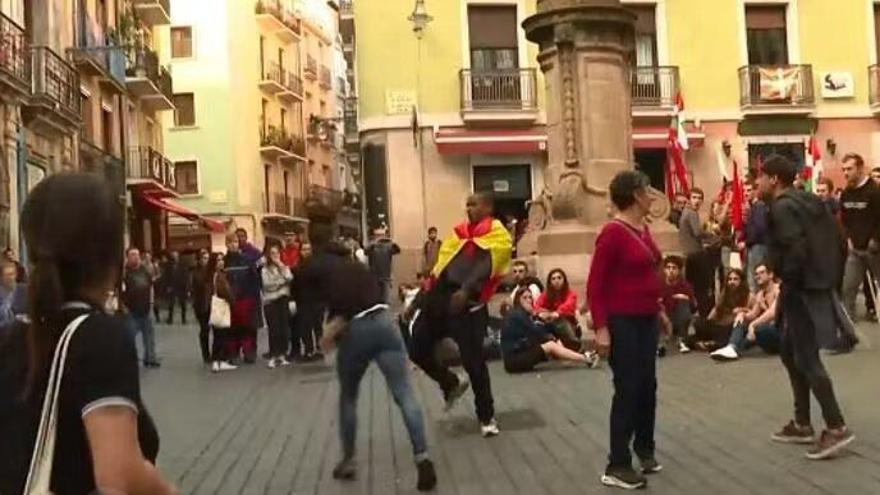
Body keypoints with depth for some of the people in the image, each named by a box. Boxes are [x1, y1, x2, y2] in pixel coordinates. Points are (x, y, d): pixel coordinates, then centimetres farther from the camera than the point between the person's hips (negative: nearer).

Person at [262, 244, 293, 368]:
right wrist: (282, 281, -2)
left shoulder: (284, 267, 12)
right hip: (270, 301, -3)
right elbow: (267, 284, -10)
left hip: (283, 299, 3)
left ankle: (282, 355, 9)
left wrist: (282, 268, -4)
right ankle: (273, 357, -2)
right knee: (274, 329, -7)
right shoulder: (265, 269, 4)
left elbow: (289, 278, -6)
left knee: (284, 328, 1)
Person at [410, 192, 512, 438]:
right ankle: (452, 384, 31)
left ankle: (487, 417, 14)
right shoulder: (460, 232, 21)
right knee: (417, 349, 7)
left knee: (472, 360, -4)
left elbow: (486, 266, -15)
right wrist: (427, 292, 16)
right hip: (440, 296, 7)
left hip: (467, 303, -7)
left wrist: (466, 290, -30)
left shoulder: (497, 235, 1)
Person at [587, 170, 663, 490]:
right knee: (628, 390, -4)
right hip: (622, 322, -8)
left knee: (647, 386, 16)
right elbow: (595, 284, -17)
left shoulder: (643, 228, 8)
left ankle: (644, 449, 34)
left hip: (647, 320, 8)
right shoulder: (613, 232, -17)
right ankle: (617, 467, 5)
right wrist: (601, 328, -21)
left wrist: (659, 311, 18)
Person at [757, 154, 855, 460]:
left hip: (803, 291, -10)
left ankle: (836, 428, -1)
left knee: (807, 359, -5)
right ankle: (802, 425, 22)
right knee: (790, 354, 16)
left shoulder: (782, 208, -14)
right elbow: (835, 241, 16)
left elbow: (795, 250, -25)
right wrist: (830, 279, 17)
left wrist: (787, 287, -14)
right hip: (817, 285, 10)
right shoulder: (810, 202, 15)